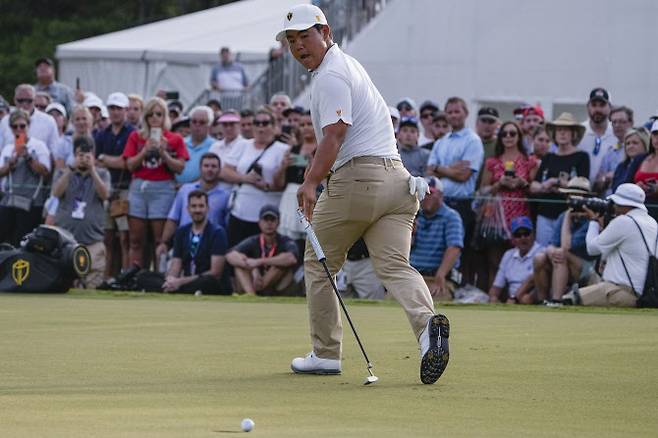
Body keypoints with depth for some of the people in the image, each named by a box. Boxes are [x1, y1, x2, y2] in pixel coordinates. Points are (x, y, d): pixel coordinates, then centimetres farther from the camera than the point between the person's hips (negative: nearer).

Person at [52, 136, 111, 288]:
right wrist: (71, 169, -13)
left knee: (93, 284, -9)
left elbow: (104, 194, -8)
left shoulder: (102, 174, 10)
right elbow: (57, 193, -6)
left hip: (93, 240, -1)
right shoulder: (63, 173, 11)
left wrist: (92, 170, -14)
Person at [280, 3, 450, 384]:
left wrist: (310, 183, -32)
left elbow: (334, 135, -22)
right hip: (396, 178, 8)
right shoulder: (348, 65, 24)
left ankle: (326, 353, 12)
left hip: (356, 178, -8)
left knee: (319, 263, 9)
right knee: (395, 266, -6)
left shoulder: (331, 76, -8)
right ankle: (427, 323, -34)